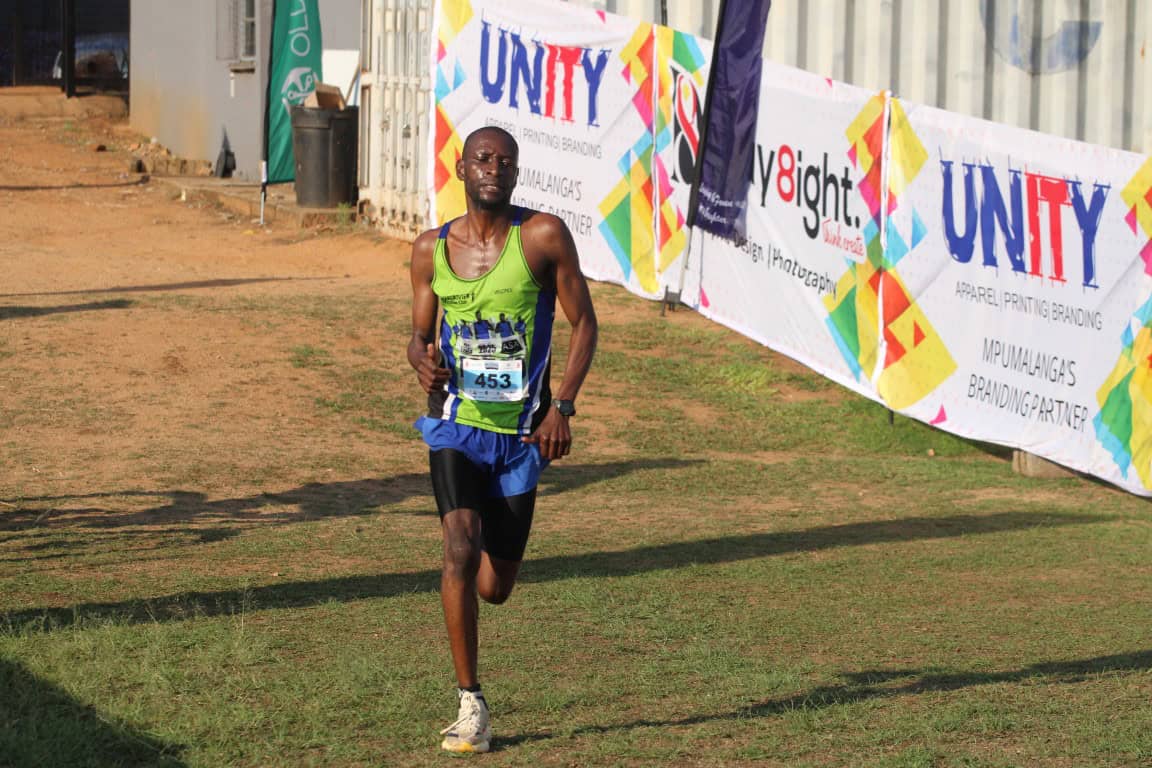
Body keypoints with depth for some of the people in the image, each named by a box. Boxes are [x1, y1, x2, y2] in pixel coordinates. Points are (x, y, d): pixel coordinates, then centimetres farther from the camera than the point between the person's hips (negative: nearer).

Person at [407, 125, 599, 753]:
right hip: (456, 424, 0)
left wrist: (562, 406, -11)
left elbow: (583, 323, -1)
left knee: (494, 589, 7)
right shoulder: (431, 249, 2)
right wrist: (424, 362, -11)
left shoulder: (543, 236, -6)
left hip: (520, 435, 0)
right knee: (461, 550, -23)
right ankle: (470, 704, -12)